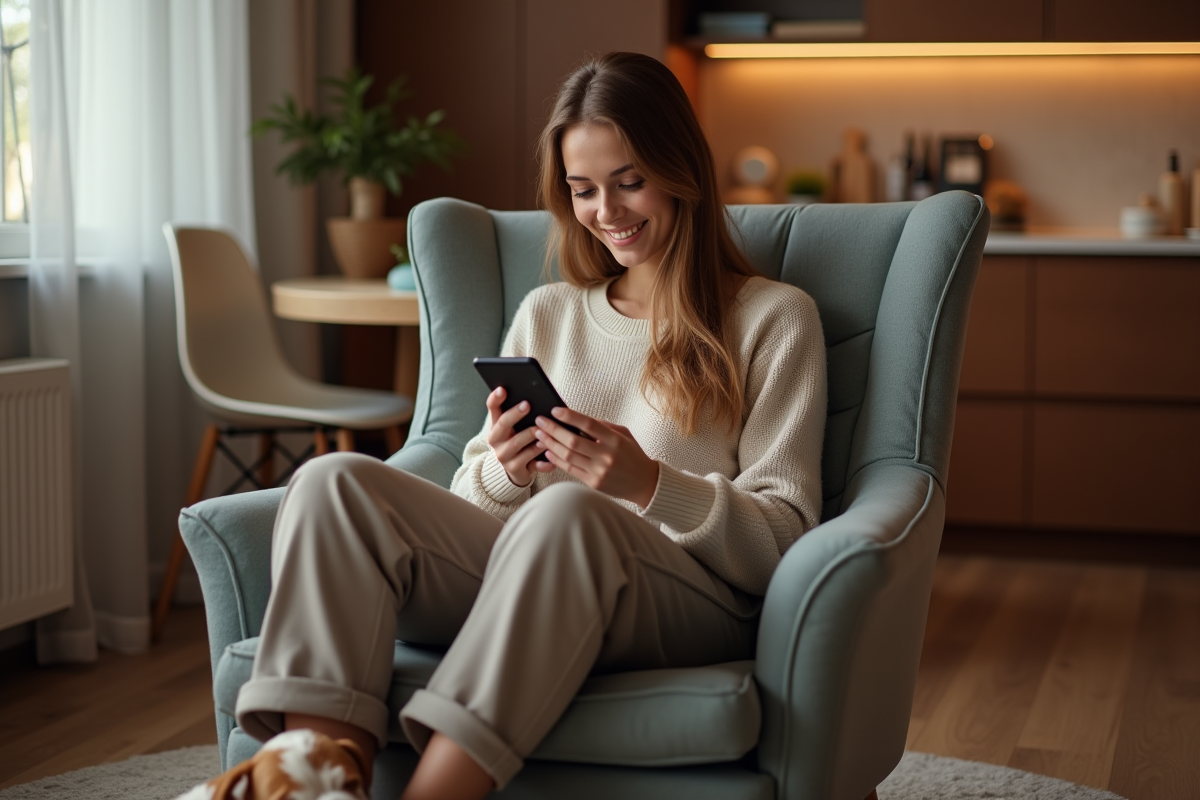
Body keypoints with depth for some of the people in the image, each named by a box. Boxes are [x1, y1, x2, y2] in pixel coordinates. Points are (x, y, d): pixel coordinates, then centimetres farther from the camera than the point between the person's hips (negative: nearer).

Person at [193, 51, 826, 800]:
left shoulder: (774, 318, 11)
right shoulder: (547, 314, 24)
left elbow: (785, 536, 2)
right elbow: (471, 505, 21)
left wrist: (651, 483, -15)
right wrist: (500, 474, -4)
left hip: (693, 609, -4)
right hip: (533, 574, 4)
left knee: (567, 511, -38)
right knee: (332, 482, -21)